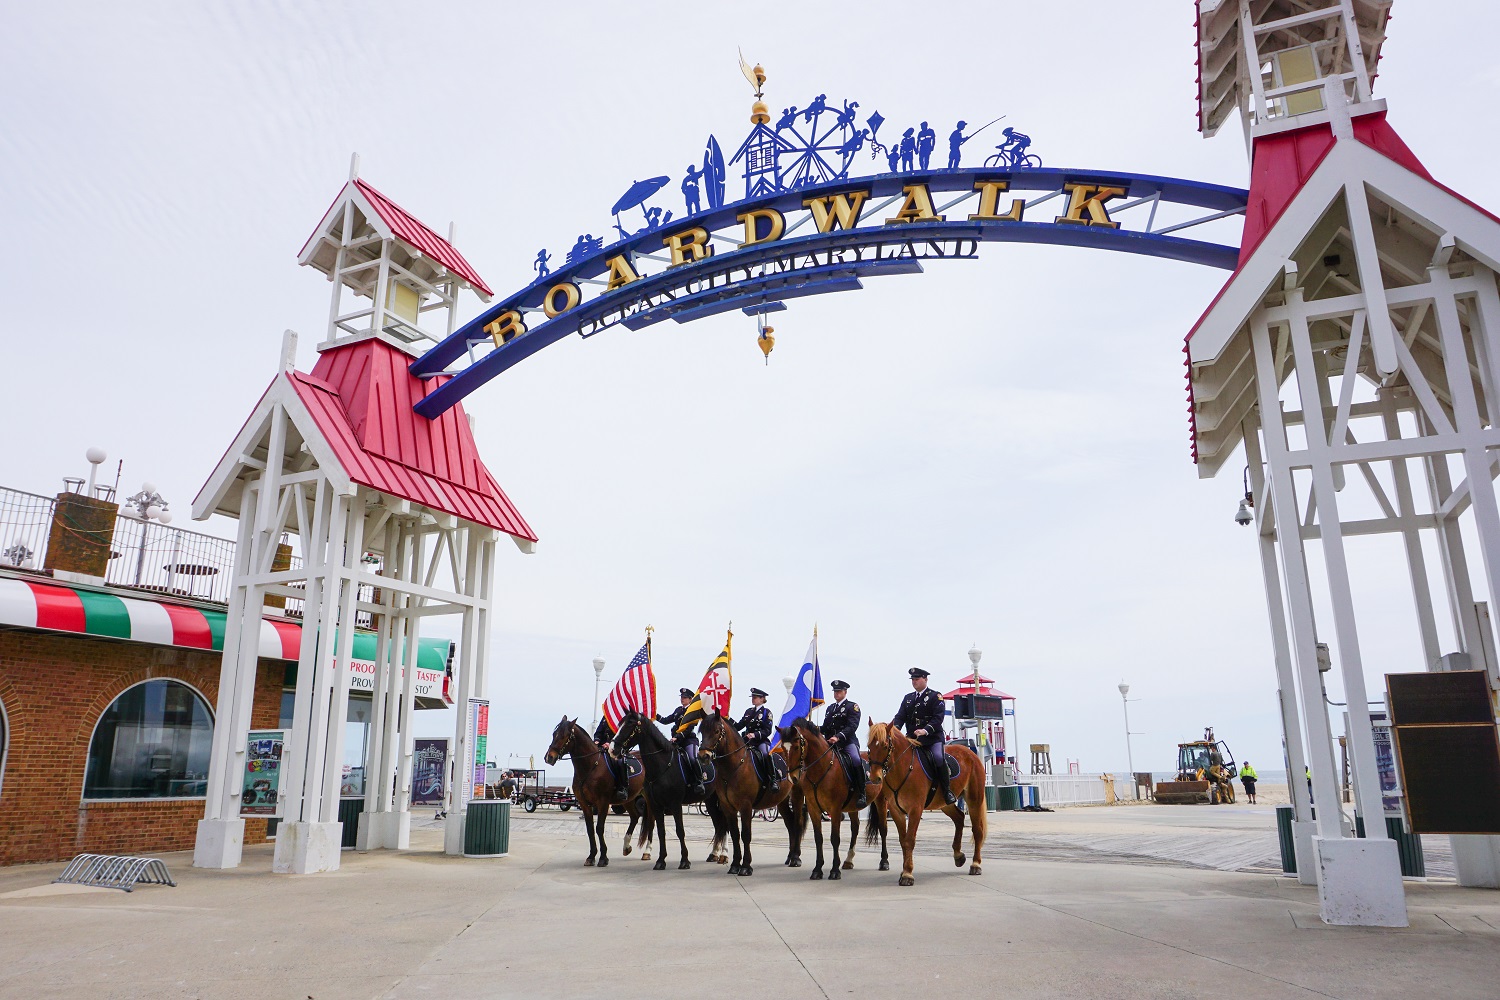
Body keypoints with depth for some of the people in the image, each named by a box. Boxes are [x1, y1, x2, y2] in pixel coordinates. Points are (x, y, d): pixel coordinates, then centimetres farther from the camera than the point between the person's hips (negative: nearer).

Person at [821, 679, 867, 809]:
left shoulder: (852, 707, 2)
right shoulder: (830, 708, 23)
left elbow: (852, 726, -13)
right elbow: (825, 727, 21)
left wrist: (838, 737, -29)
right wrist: (818, 729, -4)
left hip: (848, 742, -6)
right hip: (831, 744, 7)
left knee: (856, 760, -32)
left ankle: (861, 794, -26)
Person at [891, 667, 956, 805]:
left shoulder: (935, 696, 2)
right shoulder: (907, 698, 18)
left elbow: (938, 718, -10)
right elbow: (900, 717, 9)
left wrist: (925, 730, -28)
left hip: (932, 738, -5)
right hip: (912, 739, 5)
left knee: (938, 758, -29)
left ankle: (947, 791, -14)